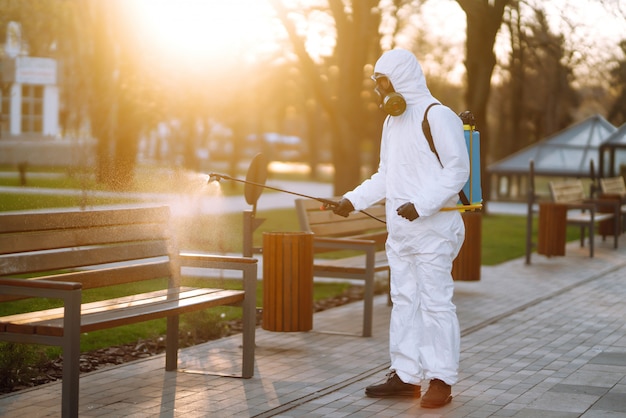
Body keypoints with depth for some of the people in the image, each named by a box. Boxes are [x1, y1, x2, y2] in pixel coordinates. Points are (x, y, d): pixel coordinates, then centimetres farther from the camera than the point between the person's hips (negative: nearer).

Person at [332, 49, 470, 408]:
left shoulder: (437, 116, -11)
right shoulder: (393, 122, 18)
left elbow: (458, 170, -15)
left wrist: (421, 205, -22)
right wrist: (354, 200, 12)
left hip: (433, 225, -9)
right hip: (400, 229, 9)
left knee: (435, 301, -5)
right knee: (404, 300, 10)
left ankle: (442, 379, 2)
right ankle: (406, 375, 15)